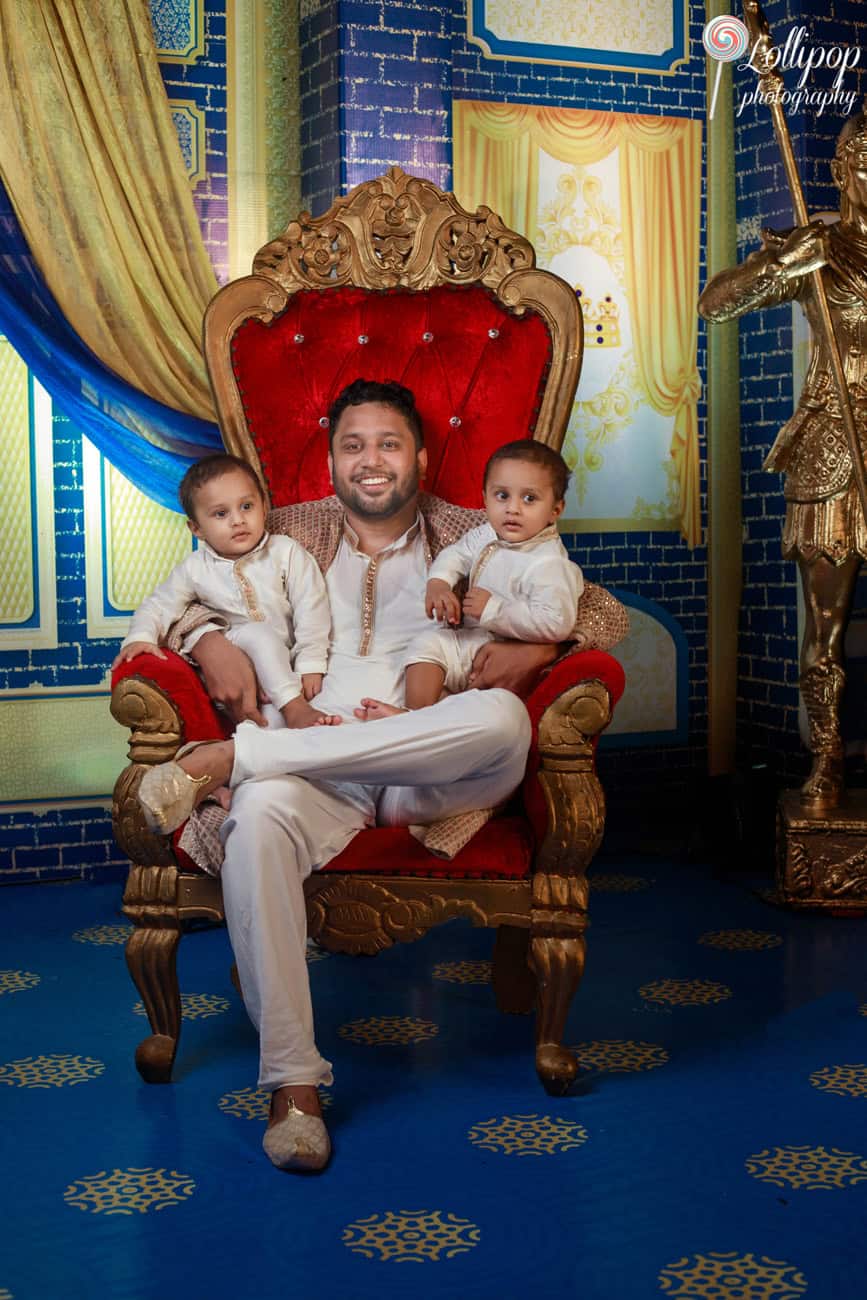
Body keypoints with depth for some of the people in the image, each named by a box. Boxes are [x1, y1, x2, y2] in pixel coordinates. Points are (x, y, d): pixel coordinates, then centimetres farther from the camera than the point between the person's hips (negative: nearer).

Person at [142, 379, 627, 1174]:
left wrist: (537, 647, -7)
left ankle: (239, 754, -28)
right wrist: (209, 640, -6)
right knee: (260, 812, -36)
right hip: (317, 773, 0)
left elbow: (605, 613, 15)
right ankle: (292, 1083, -31)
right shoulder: (291, 532, 23)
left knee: (503, 718, -34)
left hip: (435, 773, 0)